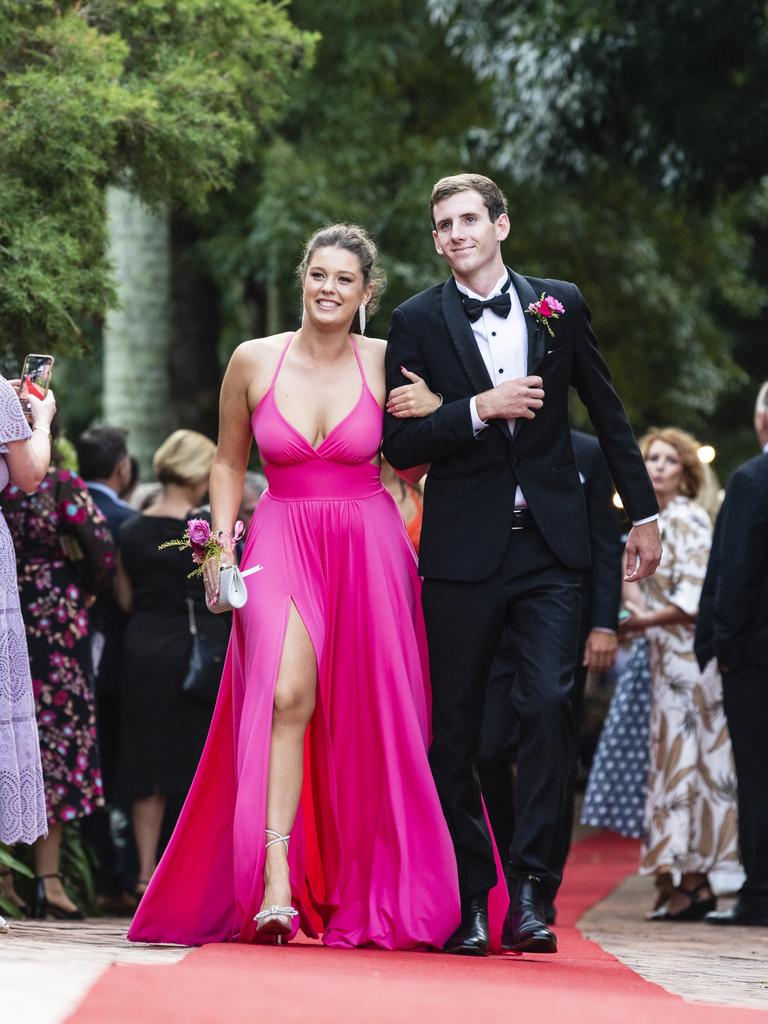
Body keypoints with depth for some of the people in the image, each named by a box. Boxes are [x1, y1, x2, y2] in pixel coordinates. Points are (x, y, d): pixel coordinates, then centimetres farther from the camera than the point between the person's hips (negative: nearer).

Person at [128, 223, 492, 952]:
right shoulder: (254, 362, 0)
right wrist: (221, 543, 3)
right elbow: (229, 461, 13)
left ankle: (364, 894, 9)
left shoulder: (386, 363, 0)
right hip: (281, 543, -1)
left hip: (368, 548, 1)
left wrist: (429, 418, -6)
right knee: (285, 694, -19)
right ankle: (275, 880, -25)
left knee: (363, 717, 1)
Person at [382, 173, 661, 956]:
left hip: (549, 545, 0)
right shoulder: (417, 321, 2)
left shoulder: (559, 304, 7)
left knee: (549, 704, -13)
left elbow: (607, 413, 15)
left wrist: (643, 513, 16)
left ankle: (529, 891, -10)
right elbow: (399, 444, -3)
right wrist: (479, 410, -16)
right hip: (463, 550, 0)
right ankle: (467, 899, 12)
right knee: (455, 729, 3)